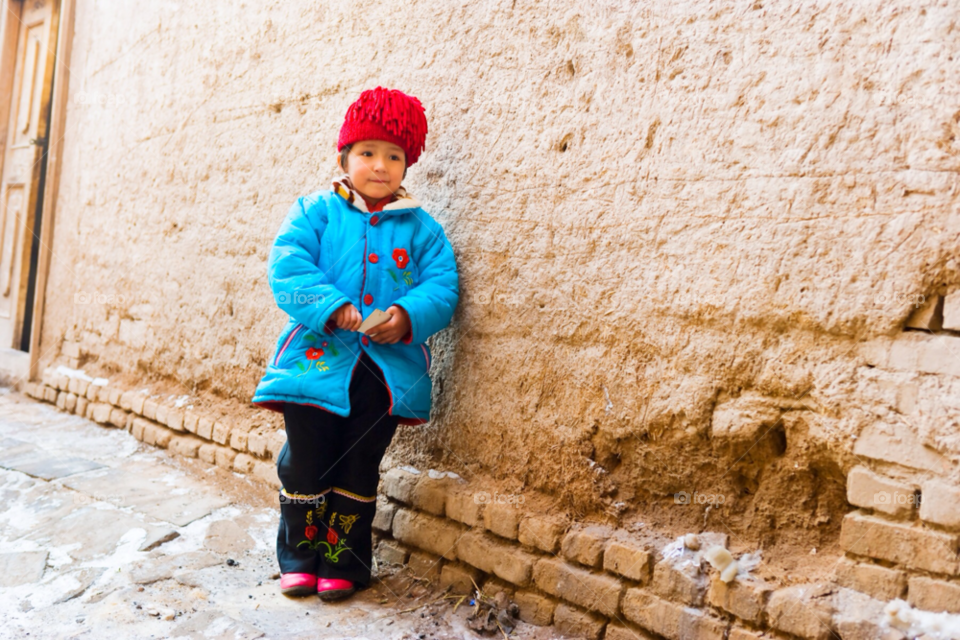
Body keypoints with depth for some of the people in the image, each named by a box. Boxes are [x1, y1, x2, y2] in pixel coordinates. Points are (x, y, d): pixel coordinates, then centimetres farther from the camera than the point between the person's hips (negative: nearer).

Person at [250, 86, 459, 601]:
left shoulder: (420, 227, 8)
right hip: (316, 359, -1)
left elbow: (442, 285, 0)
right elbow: (287, 270, -7)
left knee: (358, 470, 10)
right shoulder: (315, 212, 4)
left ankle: (344, 563, 25)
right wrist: (331, 307, -21)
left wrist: (409, 315, -20)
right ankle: (299, 559, 24)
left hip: (387, 368, 1)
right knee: (305, 463, 5)